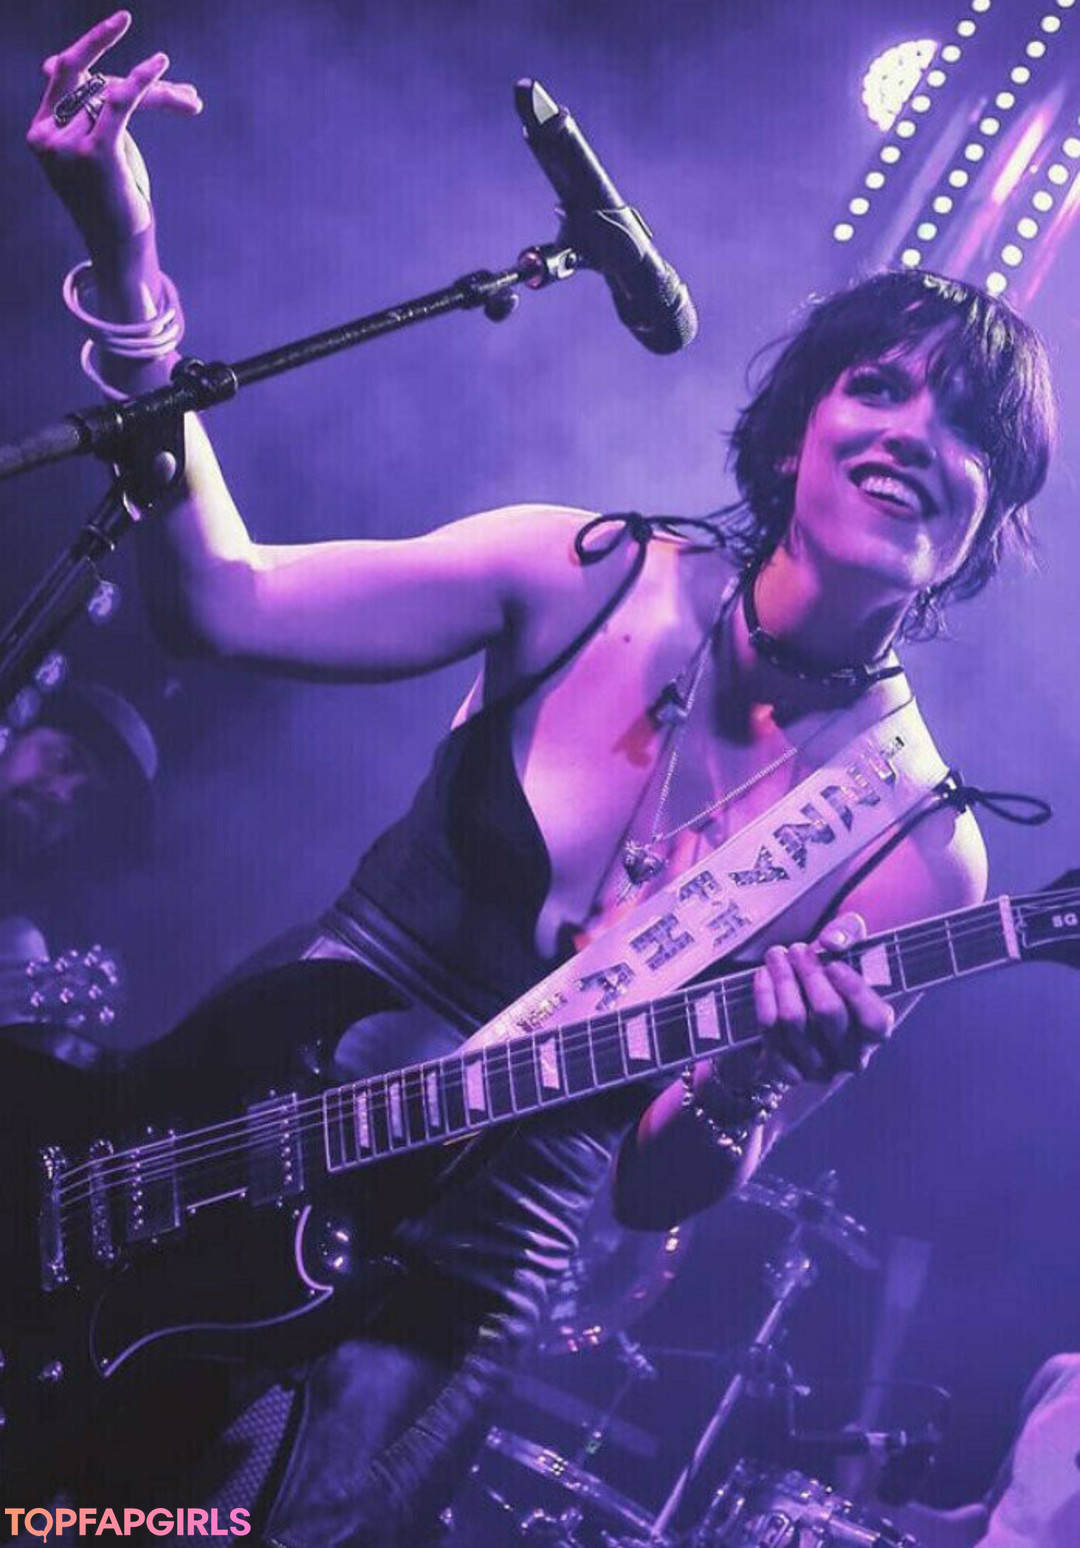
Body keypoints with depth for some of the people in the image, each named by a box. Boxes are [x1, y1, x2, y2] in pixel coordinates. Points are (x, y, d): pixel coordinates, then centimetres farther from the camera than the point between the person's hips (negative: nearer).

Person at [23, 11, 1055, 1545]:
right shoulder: (594, 577, -8)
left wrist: (751, 1088, -33)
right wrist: (129, 282, -26)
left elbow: (658, 1191, -10)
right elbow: (220, 597, -14)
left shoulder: (919, 847, -10)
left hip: (479, 1244, -1)